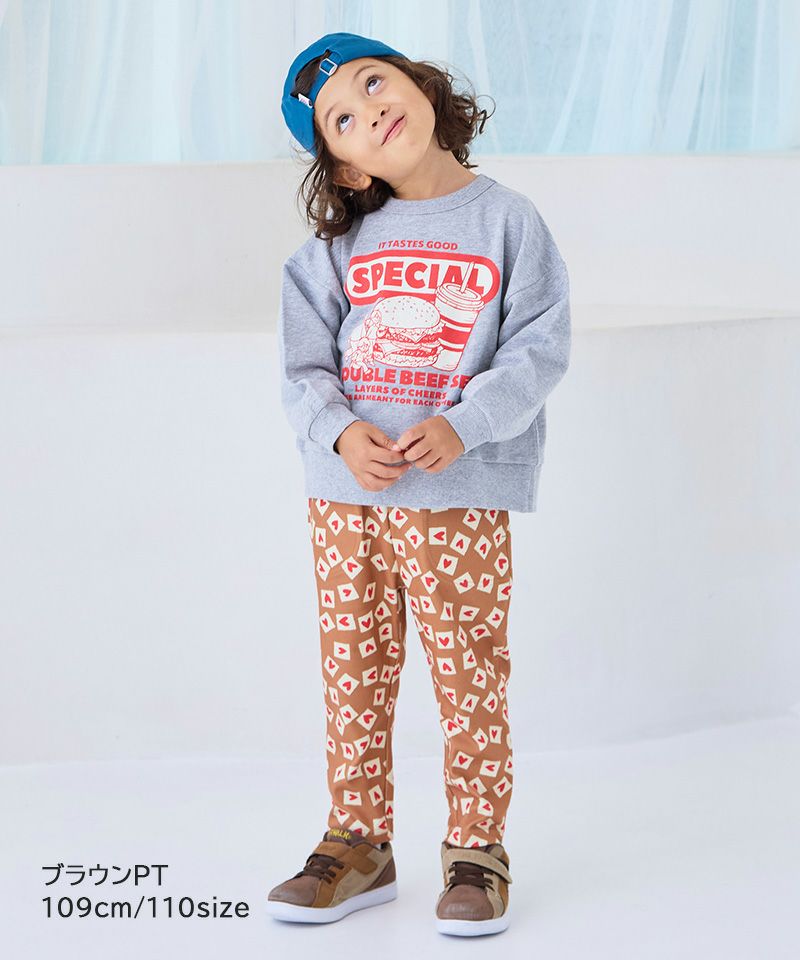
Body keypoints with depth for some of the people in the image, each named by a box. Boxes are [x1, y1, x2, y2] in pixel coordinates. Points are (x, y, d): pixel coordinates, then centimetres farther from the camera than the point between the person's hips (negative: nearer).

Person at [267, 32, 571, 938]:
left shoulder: (506, 220, -1)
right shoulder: (338, 241, 5)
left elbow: (538, 350, -7)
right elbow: (304, 361, 3)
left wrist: (461, 428, -21)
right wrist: (341, 432, -16)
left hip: (462, 497, -3)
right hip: (344, 491, 3)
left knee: (470, 675, 2)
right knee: (354, 675, 10)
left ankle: (475, 848, 16)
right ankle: (358, 843, 24)